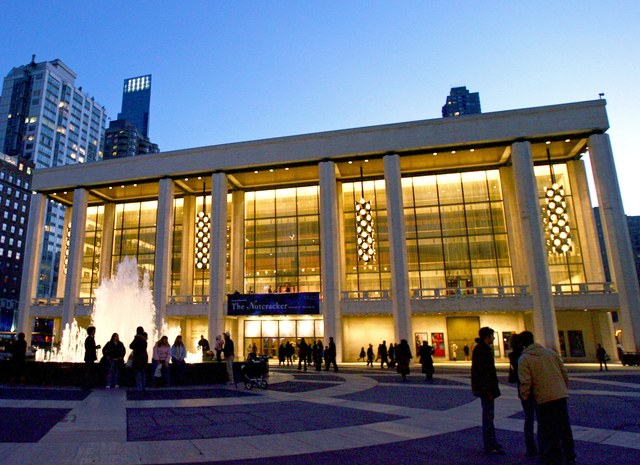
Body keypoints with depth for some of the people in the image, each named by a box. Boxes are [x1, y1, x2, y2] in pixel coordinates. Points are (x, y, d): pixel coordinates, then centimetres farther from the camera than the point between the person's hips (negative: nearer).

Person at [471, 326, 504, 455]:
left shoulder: (484, 349, 15)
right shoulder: (480, 350, -18)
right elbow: (482, 372, -23)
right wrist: (488, 391, -23)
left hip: (488, 388, 10)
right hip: (486, 388, -10)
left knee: (488, 415, 17)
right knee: (488, 416, -4)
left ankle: (491, 443, 27)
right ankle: (490, 446, 3)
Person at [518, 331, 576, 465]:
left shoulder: (524, 359, -8)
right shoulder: (550, 352, 8)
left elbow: (525, 382, -14)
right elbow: (564, 372, 10)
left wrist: (524, 397, 2)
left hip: (544, 399, -6)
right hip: (561, 396, 6)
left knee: (548, 431, 7)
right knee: (565, 428, 17)